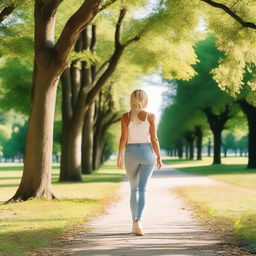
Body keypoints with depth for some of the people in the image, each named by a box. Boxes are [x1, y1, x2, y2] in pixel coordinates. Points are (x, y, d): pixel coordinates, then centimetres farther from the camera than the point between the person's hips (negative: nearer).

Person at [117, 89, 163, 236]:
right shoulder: (150, 116, -3)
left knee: (134, 189, 15)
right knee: (142, 189, -6)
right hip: (147, 152, -1)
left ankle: (135, 222, 16)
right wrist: (159, 157, 1)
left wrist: (120, 157, -2)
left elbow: (123, 138, -7)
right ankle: (138, 220, -26)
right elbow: (154, 138, -5)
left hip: (131, 153, 1)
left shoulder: (126, 117, -1)